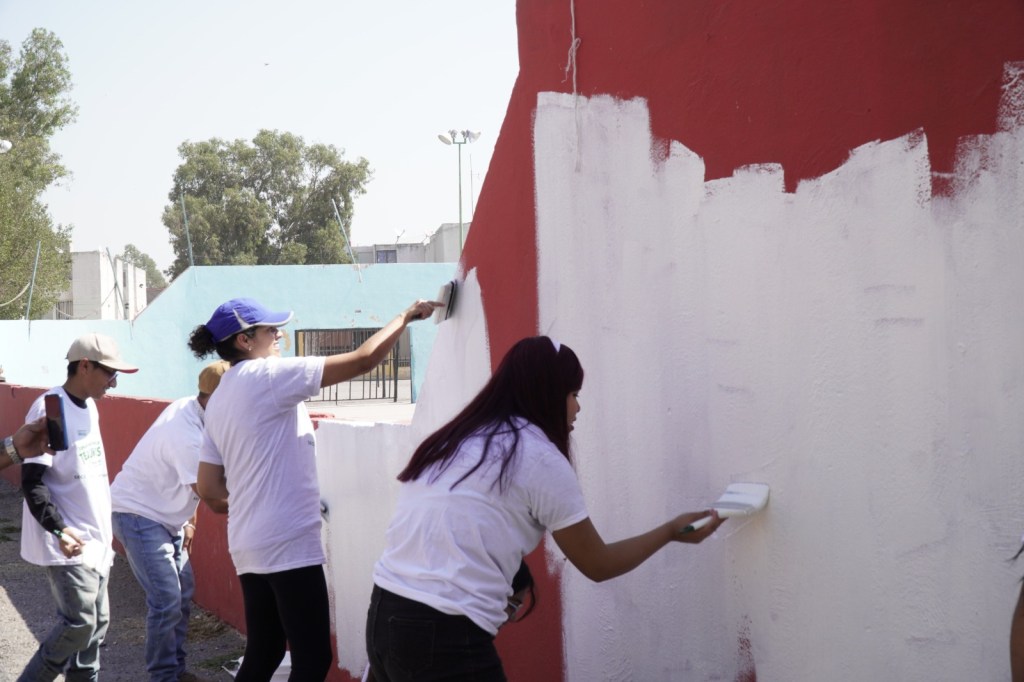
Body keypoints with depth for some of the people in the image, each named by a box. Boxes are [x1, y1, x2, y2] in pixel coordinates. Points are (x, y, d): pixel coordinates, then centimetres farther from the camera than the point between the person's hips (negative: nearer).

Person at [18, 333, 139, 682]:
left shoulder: (89, 407, 11)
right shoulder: (49, 409, -15)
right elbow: (32, 481, -19)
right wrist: (60, 529, -30)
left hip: (95, 538, 9)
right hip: (67, 543, -9)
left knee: (97, 622, 10)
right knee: (79, 624, -13)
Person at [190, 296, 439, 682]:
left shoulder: (218, 402, 13)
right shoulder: (266, 376, -11)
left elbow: (208, 488, 13)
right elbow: (362, 361, -14)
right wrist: (406, 316, -3)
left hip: (249, 546, 9)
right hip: (287, 543, -9)